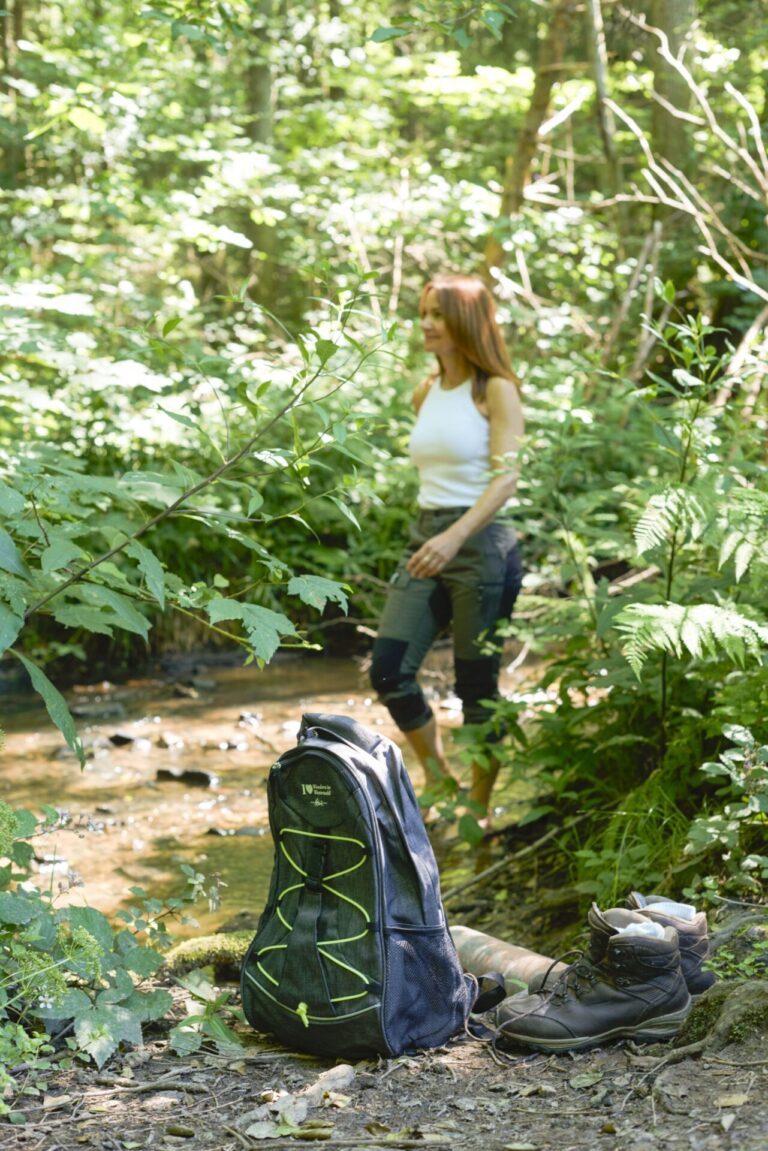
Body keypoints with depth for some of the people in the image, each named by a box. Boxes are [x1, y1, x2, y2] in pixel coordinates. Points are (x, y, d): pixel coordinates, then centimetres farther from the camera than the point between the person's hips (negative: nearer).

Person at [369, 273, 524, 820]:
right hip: (425, 540, 6)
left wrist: (456, 537, -28)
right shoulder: (426, 394, 13)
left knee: (478, 685, 0)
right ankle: (440, 780, 13)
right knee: (388, 669, -5)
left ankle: (478, 806, 13)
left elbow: (506, 477, -16)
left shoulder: (495, 391, -7)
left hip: (481, 543, -6)